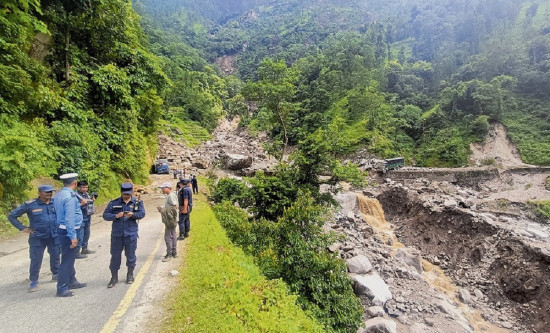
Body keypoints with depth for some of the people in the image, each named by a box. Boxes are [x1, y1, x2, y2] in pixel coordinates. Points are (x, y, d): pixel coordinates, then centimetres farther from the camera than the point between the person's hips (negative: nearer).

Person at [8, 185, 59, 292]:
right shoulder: (30, 205, -9)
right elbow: (12, 216, 0)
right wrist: (23, 228, -5)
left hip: (54, 236, 2)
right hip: (37, 238, -2)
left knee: (55, 256, 14)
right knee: (36, 260, 3)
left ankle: (56, 274, 33)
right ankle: (34, 281, 18)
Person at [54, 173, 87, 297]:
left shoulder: (59, 195, 9)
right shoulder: (70, 196, -20)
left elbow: (59, 213, 14)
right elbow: (69, 218, -24)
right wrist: (73, 236, -22)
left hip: (62, 230, 10)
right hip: (68, 232, -10)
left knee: (70, 258, 20)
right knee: (67, 260, -1)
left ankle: (72, 281, 34)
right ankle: (62, 289, 8)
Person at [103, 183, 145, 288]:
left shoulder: (137, 203, 3)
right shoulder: (114, 203, 4)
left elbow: (142, 213, -6)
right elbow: (105, 215, 1)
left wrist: (133, 214, -25)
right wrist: (115, 216, -17)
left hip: (131, 234, 0)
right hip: (116, 234, 1)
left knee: (131, 255, 9)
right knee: (115, 256, 7)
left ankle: (130, 276, 27)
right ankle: (114, 277, 22)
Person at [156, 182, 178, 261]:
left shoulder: (171, 196, -16)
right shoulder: (169, 196, 15)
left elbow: (175, 207, -21)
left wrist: (163, 209, -14)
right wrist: (162, 209, 6)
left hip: (170, 220, -10)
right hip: (170, 220, 10)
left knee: (167, 237, -5)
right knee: (173, 236, 14)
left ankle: (169, 254, 2)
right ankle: (174, 253, 22)